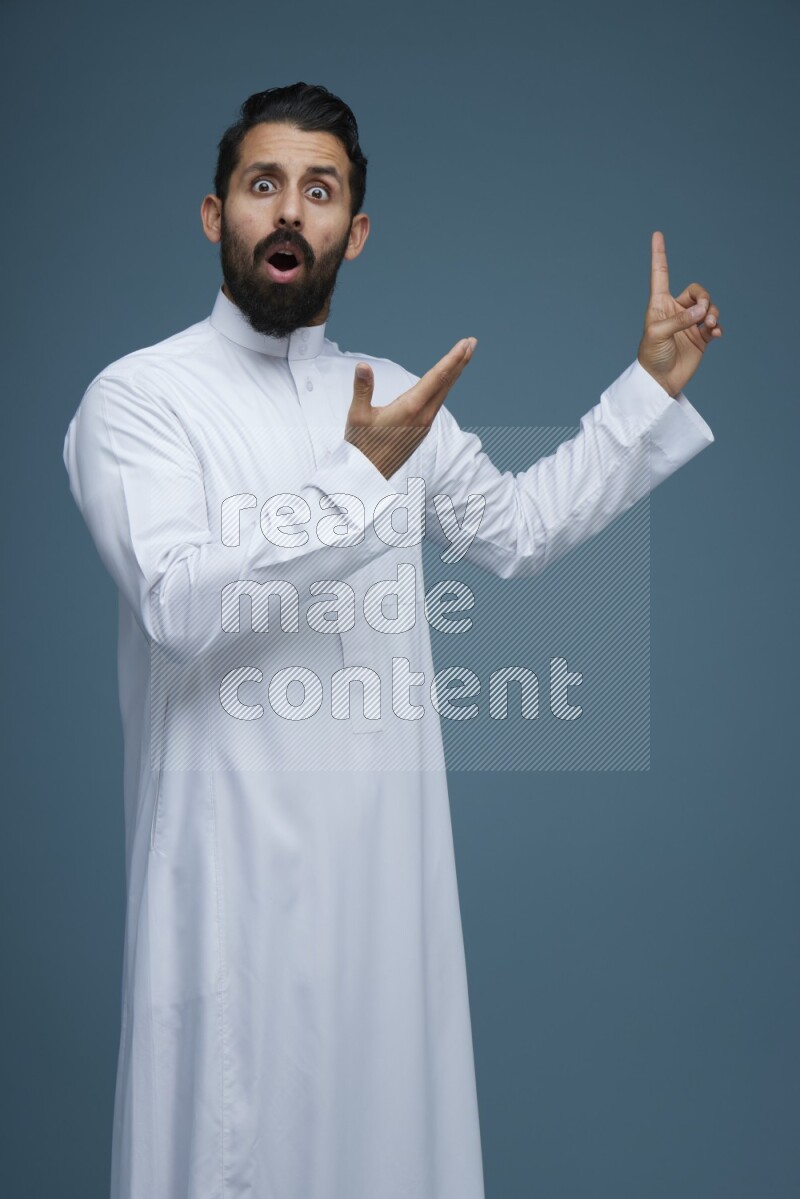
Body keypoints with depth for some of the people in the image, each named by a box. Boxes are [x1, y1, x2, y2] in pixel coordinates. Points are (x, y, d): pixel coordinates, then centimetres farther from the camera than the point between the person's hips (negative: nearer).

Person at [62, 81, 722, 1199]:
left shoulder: (396, 395, 10)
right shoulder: (138, 395, -8)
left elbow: (517, 527, 21)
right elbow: (176, 601, -22)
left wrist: (651, 387, 17)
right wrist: (358, 477, -25)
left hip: (389, 835, 6)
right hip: (238, 846, -5)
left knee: (389, 1101, 16)